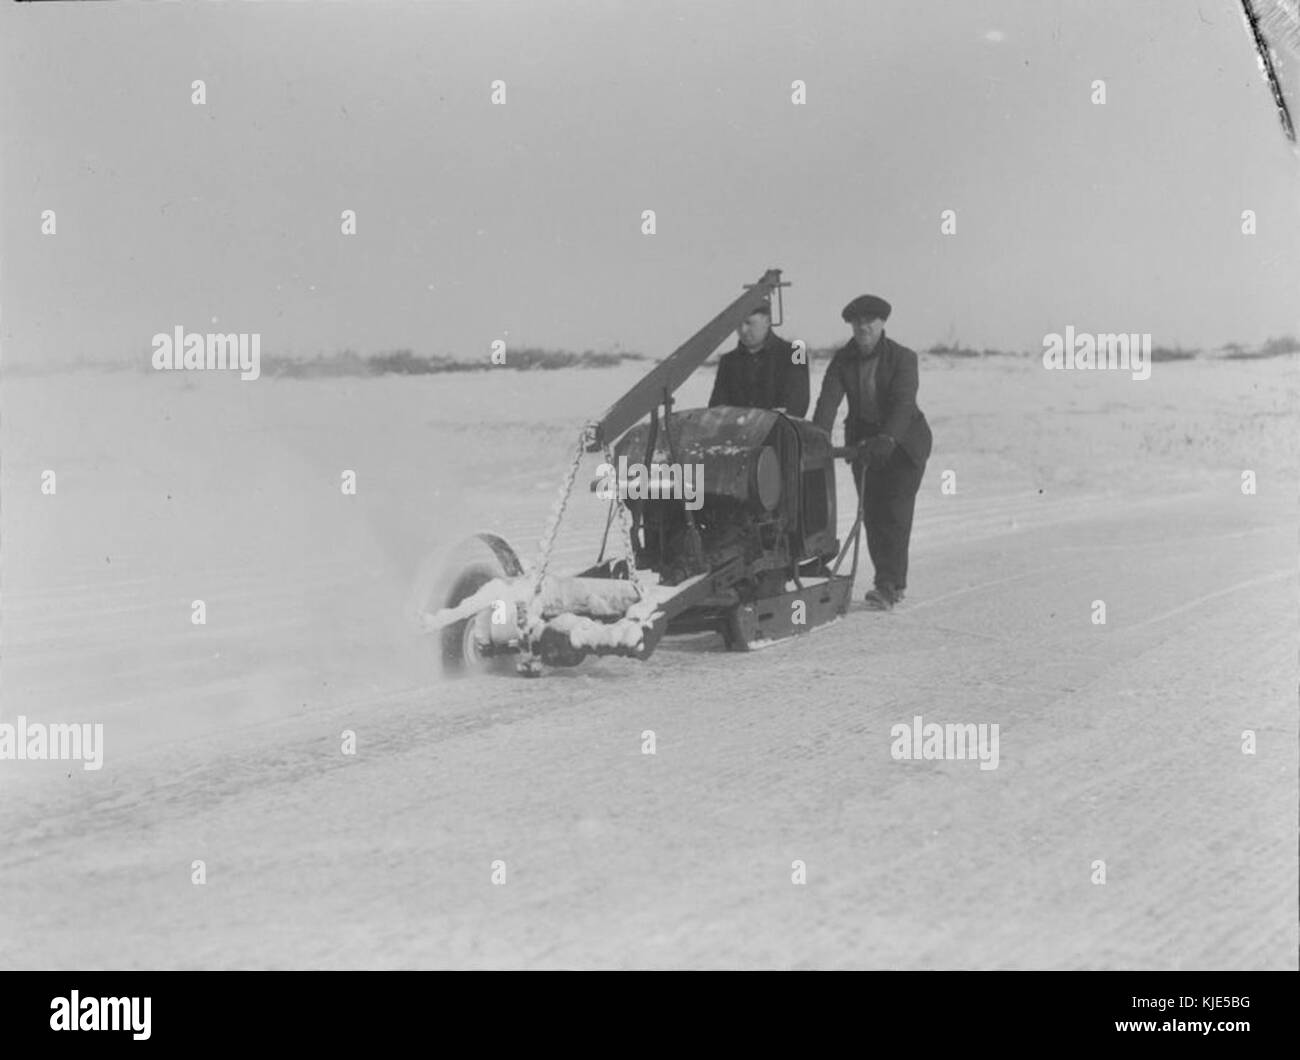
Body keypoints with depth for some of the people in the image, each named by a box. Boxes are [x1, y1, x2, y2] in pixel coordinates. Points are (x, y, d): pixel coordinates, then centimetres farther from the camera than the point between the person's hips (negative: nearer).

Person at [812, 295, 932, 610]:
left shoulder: (902, 358, -13)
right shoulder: (843, 361, -1)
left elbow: (903, 402, -26)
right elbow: (828, 399, -15)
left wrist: (887, 438, -43)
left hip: (903, 444, -4)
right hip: (864, 442, 4)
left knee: (895, 513, -12)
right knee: (871, 513, 3)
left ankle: (888, 586, -15)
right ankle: (894, 583, 14)